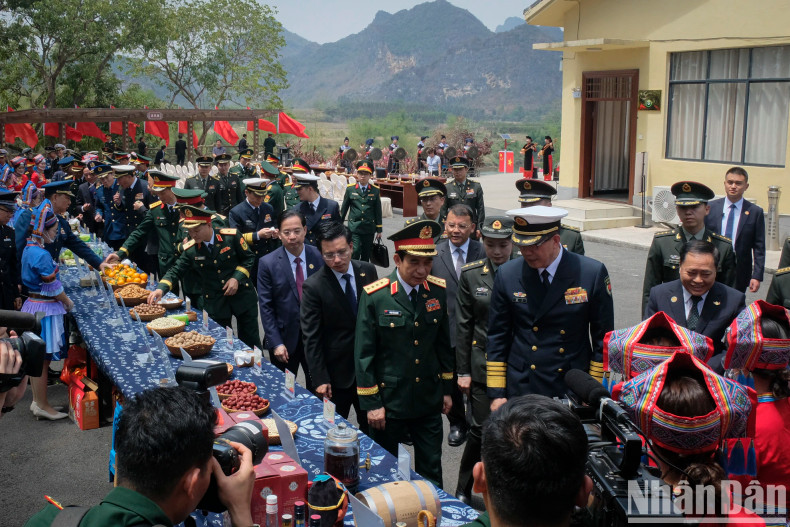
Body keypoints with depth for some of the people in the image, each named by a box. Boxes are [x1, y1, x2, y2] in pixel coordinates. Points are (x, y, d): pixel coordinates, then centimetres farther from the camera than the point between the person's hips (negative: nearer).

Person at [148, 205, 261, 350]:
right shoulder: (190, 249, -7)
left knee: (251, 342, 8)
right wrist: (161, 289, -20)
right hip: (215, 303, 2)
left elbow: (249, 257, -4)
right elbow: (175, 270, -3)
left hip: (242, 294, -2)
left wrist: (237, 278, -16)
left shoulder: (231, 236, -13)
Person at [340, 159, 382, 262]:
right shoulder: (350, 189, 2)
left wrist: (379, 230, 6)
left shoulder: (375, 191, 3)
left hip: (369, 229, 1)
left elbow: (378, 211, 6)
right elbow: (344, 208, 10)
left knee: (366, 257, 9)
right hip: (354, 227, -1)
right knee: (355, 252, -14)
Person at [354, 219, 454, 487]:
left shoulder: (439, 291, -2)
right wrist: (370, 403, -9)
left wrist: (447, 389, 10)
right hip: (389, 402, -3)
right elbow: (363, 354, -9)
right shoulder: (375, 296, -13)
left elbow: (445, 343, 8)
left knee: (431, 472, 13)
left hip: (430, 401, 3)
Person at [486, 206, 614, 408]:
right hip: (520, 389, 1)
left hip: (574, 391, -1)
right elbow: (497, 339, 4)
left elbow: (603, 340, 0)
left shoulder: (593, 273, -6)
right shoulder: (507, 274, -1)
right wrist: (497, 394, 0)